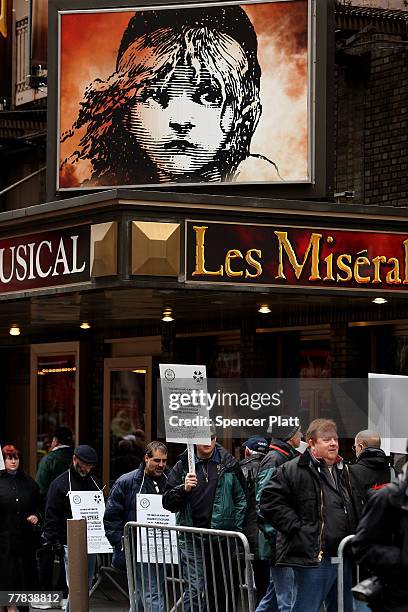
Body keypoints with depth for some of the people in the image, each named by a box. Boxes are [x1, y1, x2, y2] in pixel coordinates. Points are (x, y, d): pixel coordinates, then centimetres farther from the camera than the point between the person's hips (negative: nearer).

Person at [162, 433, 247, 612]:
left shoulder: (229, 465, 5)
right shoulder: (183, 466, 5)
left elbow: (241, 499, 9)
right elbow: (167, 502, 4)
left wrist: (236, 529, 2)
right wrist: (183, 488, -14)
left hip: (222, 538, 1)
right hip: (192, 539, -1)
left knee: (221, 593, 8)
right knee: (194, 590, -8)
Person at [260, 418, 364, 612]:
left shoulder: (344, 471, 17)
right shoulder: (293, 470, -8)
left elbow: (357, 506, 30)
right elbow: (270, 501, -13)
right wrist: (296, 527, -16)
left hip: (344, 557, 8)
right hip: (314, 557, -8)